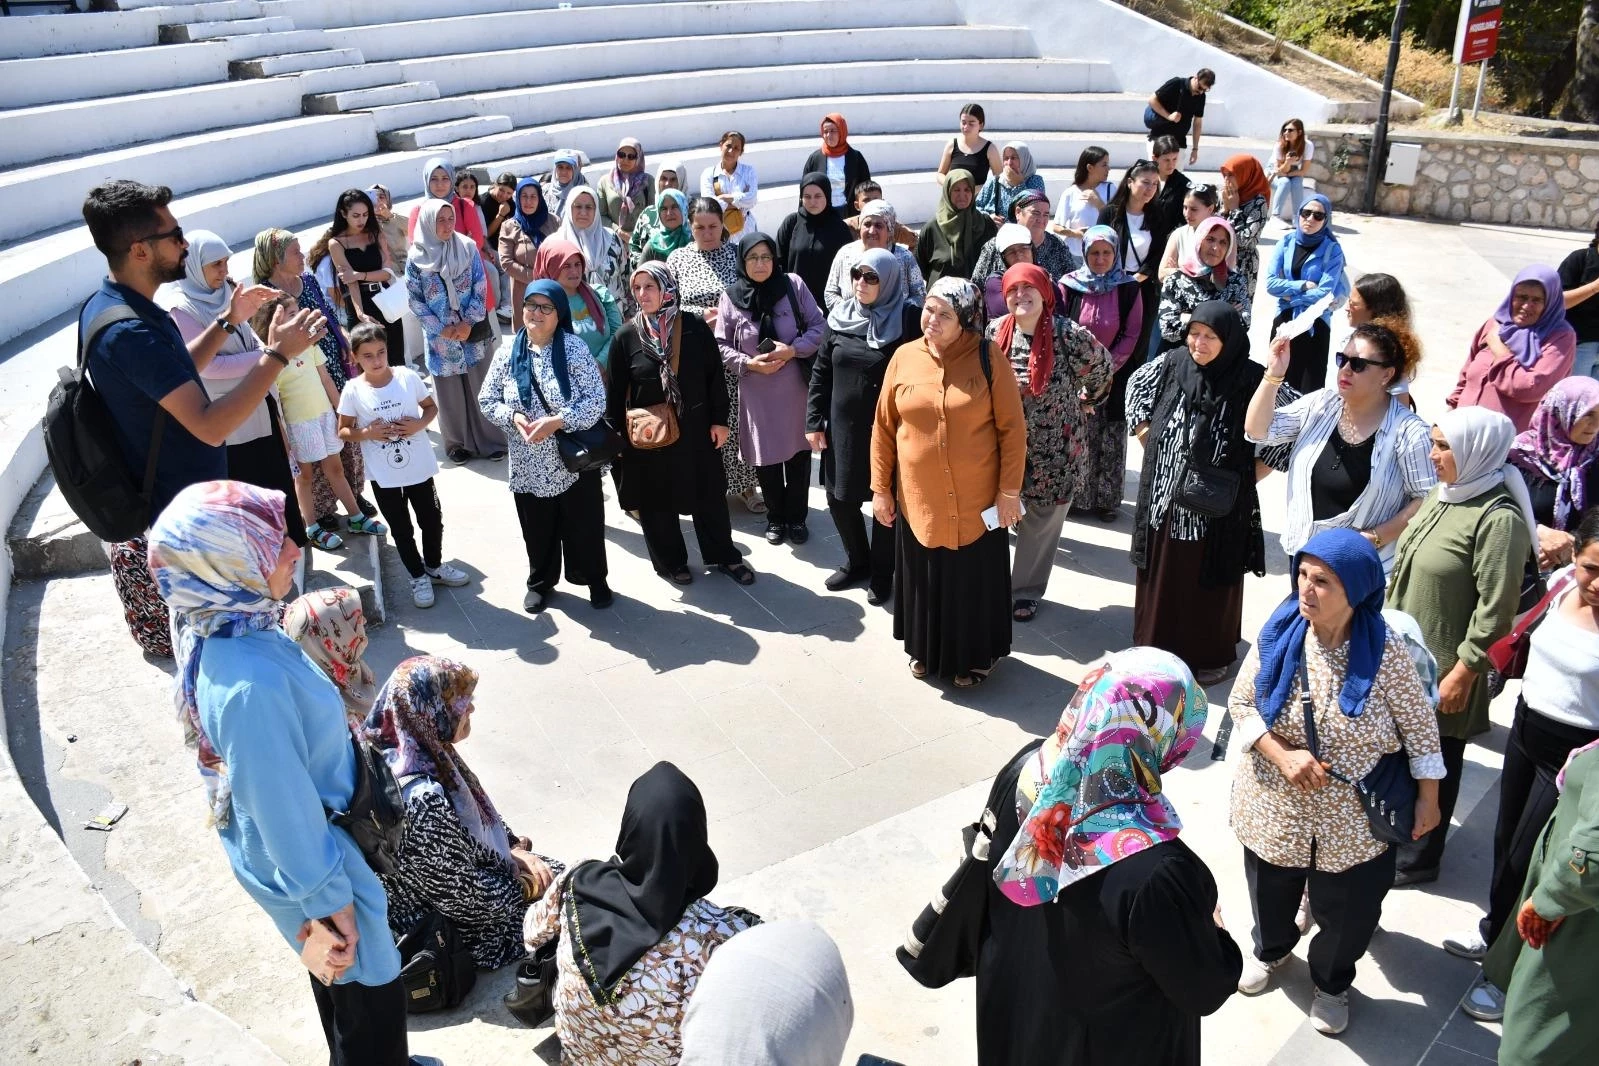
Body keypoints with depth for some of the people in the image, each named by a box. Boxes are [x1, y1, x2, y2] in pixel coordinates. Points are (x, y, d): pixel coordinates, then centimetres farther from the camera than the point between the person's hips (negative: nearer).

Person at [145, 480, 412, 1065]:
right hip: (311, 859, -9)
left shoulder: (223, 631, -9)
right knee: (368, 993, 15)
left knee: (342, 986, 31)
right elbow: (285, 807, -28)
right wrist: (327, 903, -15)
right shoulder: (250, 686, -38)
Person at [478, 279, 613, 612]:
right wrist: (513, 417, -15)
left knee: (584, 526, 12)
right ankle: (540, 582, 39)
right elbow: (486, 401, 5)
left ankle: (595, 579, 35)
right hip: (529, 466, 3)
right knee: (538, 530, 17)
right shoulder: (507, 353, -1)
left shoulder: (575, 348, -11)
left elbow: (596, 401, -16)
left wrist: (556, 421, -25)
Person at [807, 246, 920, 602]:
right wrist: (814, 422, 5)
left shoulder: (909, 319, -11)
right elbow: (820, 372, 8)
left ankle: (881, 572, 28)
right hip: (843, 426, 5)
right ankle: (857, 561, 37)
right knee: (839, 497, 14)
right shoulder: (839, 317, 3)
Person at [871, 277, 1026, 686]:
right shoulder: (904, 358, -3)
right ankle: (925, 649, 38)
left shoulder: (989, 360, -10)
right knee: (924, 578, 17)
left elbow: (1012, 429, -7)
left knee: (973, 580, 12)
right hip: (918, 498, 2)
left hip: (977, 500, -2)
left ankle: (975, 656, 33)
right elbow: (883, 428, 3)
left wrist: (1009, 490, -9)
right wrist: (881, 488, 3)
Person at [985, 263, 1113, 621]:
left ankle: (1026, 590, 31)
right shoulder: (994, 333, -5)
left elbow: (1102, 367, 2)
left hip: (1052, 452, -2)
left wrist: (1085, 401, 14)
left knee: (1041, 523, 12)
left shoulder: (1069, 334, -16)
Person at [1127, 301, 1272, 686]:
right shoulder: (1172, 363, -6)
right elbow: (1137, 386, 14)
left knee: (1211, 580, 12)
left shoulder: (1252, 379, -16)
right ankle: (1156, 646, 34)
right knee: (1161, 574, 16)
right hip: (1165, 498, 3)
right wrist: (1147, 436, 7)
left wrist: (1249, 474, -8)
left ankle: (1211, 655, 30)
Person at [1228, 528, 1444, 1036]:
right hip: (1274, 805, 2)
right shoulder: (1278, 634, -16)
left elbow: (1419, 728, -9)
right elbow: (1241, 703, -8)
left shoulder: (1386, 652, -21)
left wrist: (1428, 799, -3)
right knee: (1271, 890, 25)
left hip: (1351, 817, -2)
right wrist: (1283, 756, -21)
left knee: (1347, 909, 16)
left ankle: (1331, 983, 47)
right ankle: (1270, 949, 57)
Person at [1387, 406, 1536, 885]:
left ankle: (1418, 858, 29)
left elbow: (1496, 609, -21)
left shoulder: (1498, 518, -22)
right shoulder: (1442, 492, 4)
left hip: (1441, 668, -7)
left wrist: (1462, 672, -17)